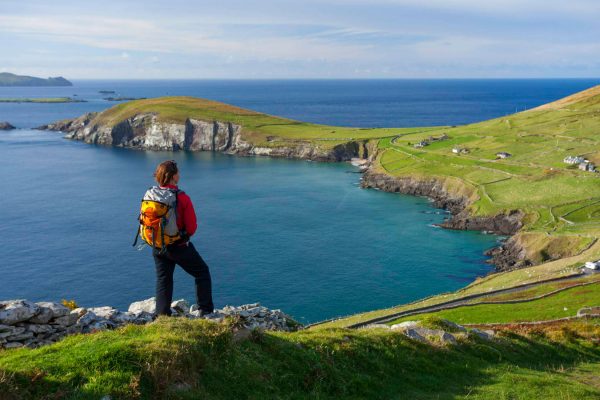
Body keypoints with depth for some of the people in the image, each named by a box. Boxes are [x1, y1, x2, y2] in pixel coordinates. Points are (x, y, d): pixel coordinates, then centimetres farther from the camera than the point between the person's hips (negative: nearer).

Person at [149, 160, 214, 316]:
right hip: (179, 246, -4)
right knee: (202, 273, 13)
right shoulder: (182, 198, -19)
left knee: (163, 280, 17)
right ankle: (206, 311, 14)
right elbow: (192, 228, -15)